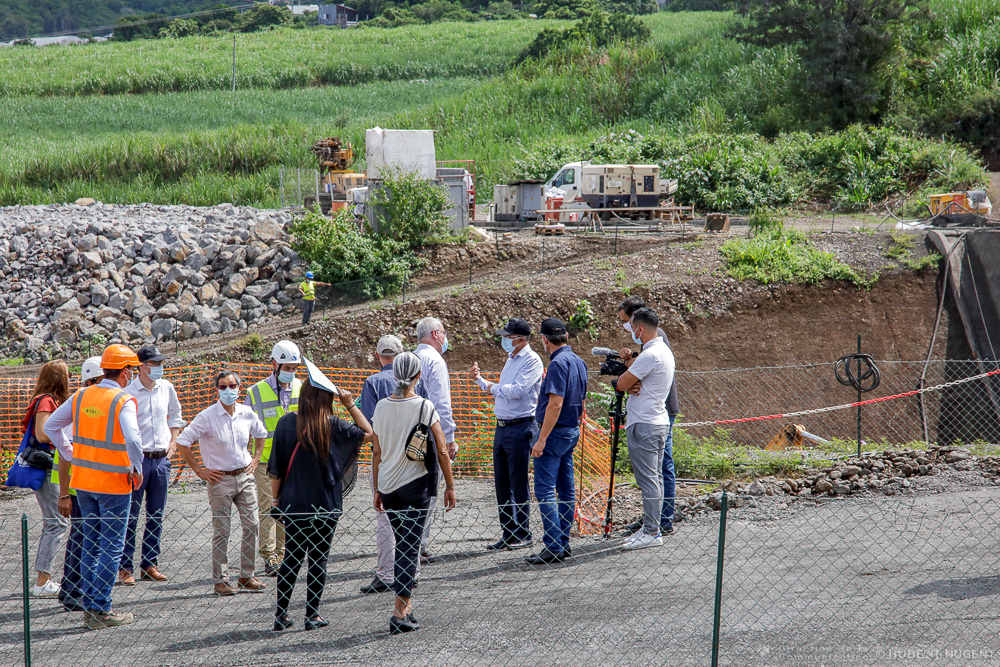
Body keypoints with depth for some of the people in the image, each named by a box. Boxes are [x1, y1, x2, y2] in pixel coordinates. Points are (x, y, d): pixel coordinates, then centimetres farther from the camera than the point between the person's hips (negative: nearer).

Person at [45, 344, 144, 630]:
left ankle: (89, 605, 17)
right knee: (112, 547, 0)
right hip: (113, 483, -6)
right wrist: (137, 469, -14)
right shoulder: (123, 402, -14)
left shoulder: (81, 397, 5)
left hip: (84, 480, 6)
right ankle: (101, 610, -2)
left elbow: (50, 427, 10)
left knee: (91, 543, 15)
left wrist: (70, 458, 16)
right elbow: (132, 438, -29)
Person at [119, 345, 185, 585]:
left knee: (156, 516, 9)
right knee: (131, 516, -4)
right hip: (137, 459, -5)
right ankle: (125, 567, 1)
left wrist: (173, 441, 10)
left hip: (161, 459, 5)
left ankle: (150, 564, 17)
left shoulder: (166, 388, 8)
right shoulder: (128, 392, -9)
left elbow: (175, 415, 23)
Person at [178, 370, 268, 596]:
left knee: (252, 526, 3)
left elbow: (260, 434, 25)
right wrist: (198, 470, -7)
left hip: (245, 476, 5)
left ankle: (246, 576, 14)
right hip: (220, 479, -5)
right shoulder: (207, 417, -11)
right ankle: (220, 580, 5)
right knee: (221, 531, -1)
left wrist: (256, 458, 15)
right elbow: (182, 442, -9)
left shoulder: (247, 414, 3)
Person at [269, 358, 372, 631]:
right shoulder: (332, 426, -9)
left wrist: (275, 499, 8)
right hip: (325, 504, -2)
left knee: (291, 558, 11)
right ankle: (312, 615, 6)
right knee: (318, 558, 6)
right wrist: (350, 404, 4)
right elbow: (368, 433, 4)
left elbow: (276, 470, -1)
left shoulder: (286, 423, -5)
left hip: (293, 504, 2)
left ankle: (281, 615, 11)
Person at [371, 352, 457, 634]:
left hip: (387, 486, 4)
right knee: (409, 547, -2)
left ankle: (405, 603, 24)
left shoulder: (382, 407, 2)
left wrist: (377, 490, 16)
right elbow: (441, 451, -8)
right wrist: (450, 487, 2)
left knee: (402, 544, 19)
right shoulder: (424, 407, -9)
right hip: (416, 484, -4)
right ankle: (400, 611, -8)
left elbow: (376, 452, 7)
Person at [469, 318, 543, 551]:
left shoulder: (531, 360, -10)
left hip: (521, 427, -9)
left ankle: (523, 535, 3)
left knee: (518, 482, -5)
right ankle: (508, 533, 16)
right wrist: (480, 380, 14)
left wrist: (493, 387, -6)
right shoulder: (511, 359, 18)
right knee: (502, 482, 9)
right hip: (502, 426, 9)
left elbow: (516, 390, -21)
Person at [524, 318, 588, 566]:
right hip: (572, 432, 10)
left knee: (545, 490, -9)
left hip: (555, 432, -10)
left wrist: (542, 439, -22)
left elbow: (555, 404, -23)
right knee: (566, 491, 12)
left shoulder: (558, 364, -18)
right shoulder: (578, 362, 12)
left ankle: (553, 547, -13)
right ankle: (564, 544, 16)